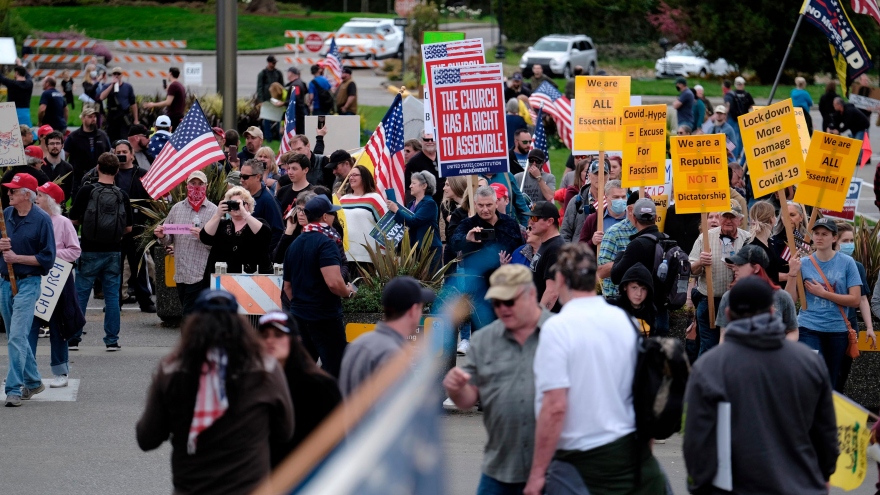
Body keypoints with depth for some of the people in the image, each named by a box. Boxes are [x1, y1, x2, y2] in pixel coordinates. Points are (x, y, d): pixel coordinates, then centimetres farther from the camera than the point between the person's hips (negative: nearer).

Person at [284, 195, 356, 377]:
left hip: (299, 315, 8)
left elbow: (288, 286, 19)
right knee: (334, 369, -4)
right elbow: (333, 283, -26)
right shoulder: (326, 243, -14)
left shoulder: (294, 245, 11)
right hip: (325, 317, -8)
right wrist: (348, 291, -7)